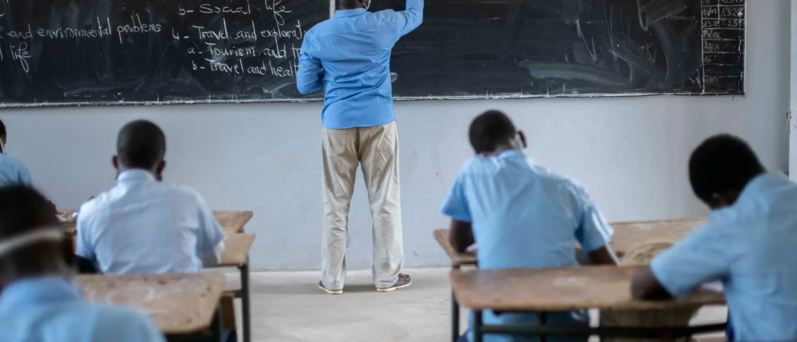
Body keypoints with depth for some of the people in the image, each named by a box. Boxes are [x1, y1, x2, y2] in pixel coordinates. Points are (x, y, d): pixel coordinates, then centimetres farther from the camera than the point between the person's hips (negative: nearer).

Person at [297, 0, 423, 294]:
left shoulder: (316, 35, -2)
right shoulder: (383, 25, -4)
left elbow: (304, 85, 5)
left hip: (337, 124, 1)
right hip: (378, 122, -1)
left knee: (336, 203, 7)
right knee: (384, 200, 7)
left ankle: (332, 279, 10)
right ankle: (387, 276, 12)